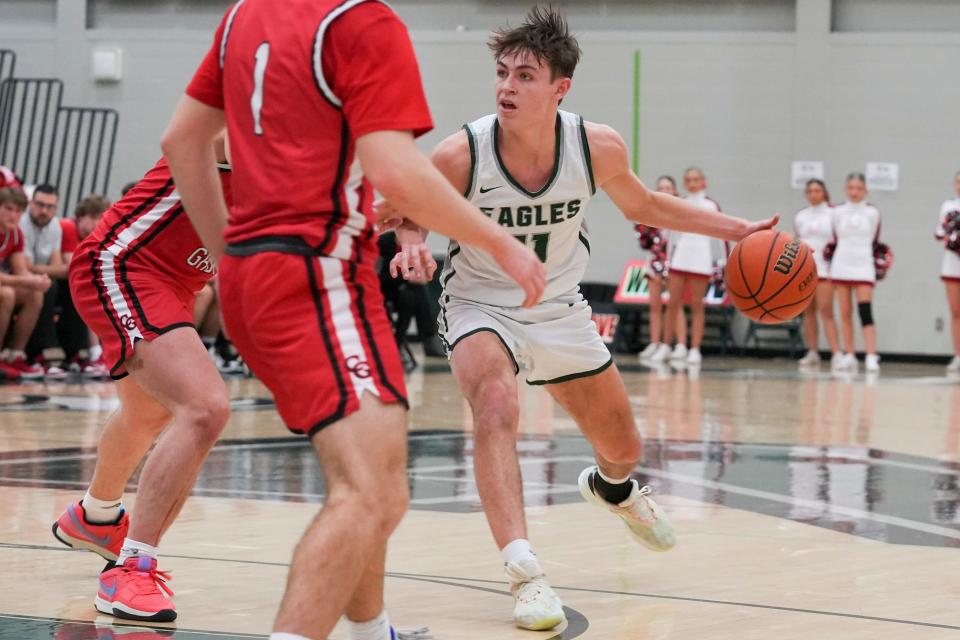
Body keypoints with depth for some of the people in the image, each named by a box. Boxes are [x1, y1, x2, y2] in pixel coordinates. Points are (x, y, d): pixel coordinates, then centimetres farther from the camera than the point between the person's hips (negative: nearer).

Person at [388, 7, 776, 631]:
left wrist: (737, 229, -2)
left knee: (625, 448, 16)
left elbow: (643, 206, 2)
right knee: (497, 405, -35)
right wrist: (412, 246, -34)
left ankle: (612, 486, 56)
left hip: (560, 308, 4)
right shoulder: (461, 155, -28)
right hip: (480, 304, -3)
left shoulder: (597, 147, -20)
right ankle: (525, 573, -36)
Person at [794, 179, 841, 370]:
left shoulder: (832, 214, 0)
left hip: (824, 268, -5)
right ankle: (812, 353, 13)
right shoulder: (800, 216, 11)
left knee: (826, 311, -14)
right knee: (808, 311, 7)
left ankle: (836, 354, -19)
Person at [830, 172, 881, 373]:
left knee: (865, 311, -13)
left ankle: (871, 357, -17)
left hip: (863, 268, -2)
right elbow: (834, 238, 12)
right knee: (845, 313, 4)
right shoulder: (837, 212, 6)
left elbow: (874, 239, 12)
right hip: (841, 267, 2)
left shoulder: (872, 212, 2)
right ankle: (849, 355, 9)